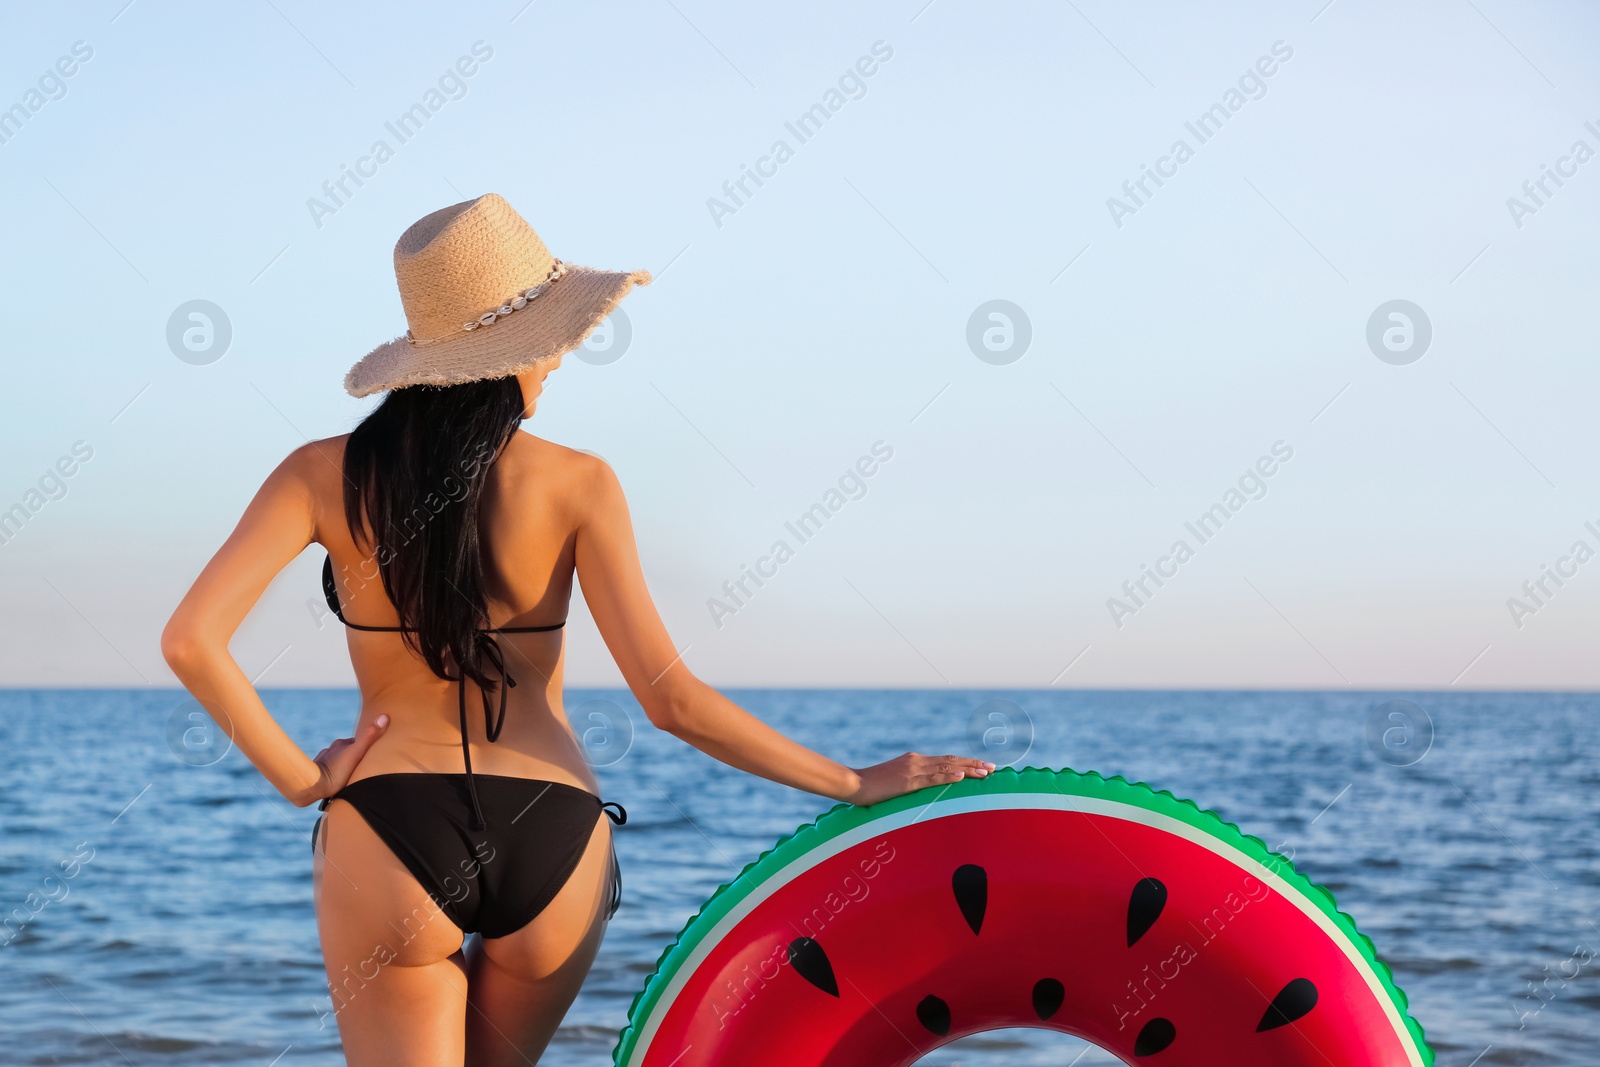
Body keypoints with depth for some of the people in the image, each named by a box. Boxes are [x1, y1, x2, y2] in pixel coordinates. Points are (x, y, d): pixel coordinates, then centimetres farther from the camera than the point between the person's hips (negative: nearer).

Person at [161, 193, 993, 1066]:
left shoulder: (326, 476, -1)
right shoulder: (576, 485, -4)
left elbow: (191, 641, -13)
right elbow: (671, 700, -10)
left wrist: (302, 781, -2)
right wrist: (856, 785, -2)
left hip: (387, 840, -1)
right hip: (550, 842, 1)